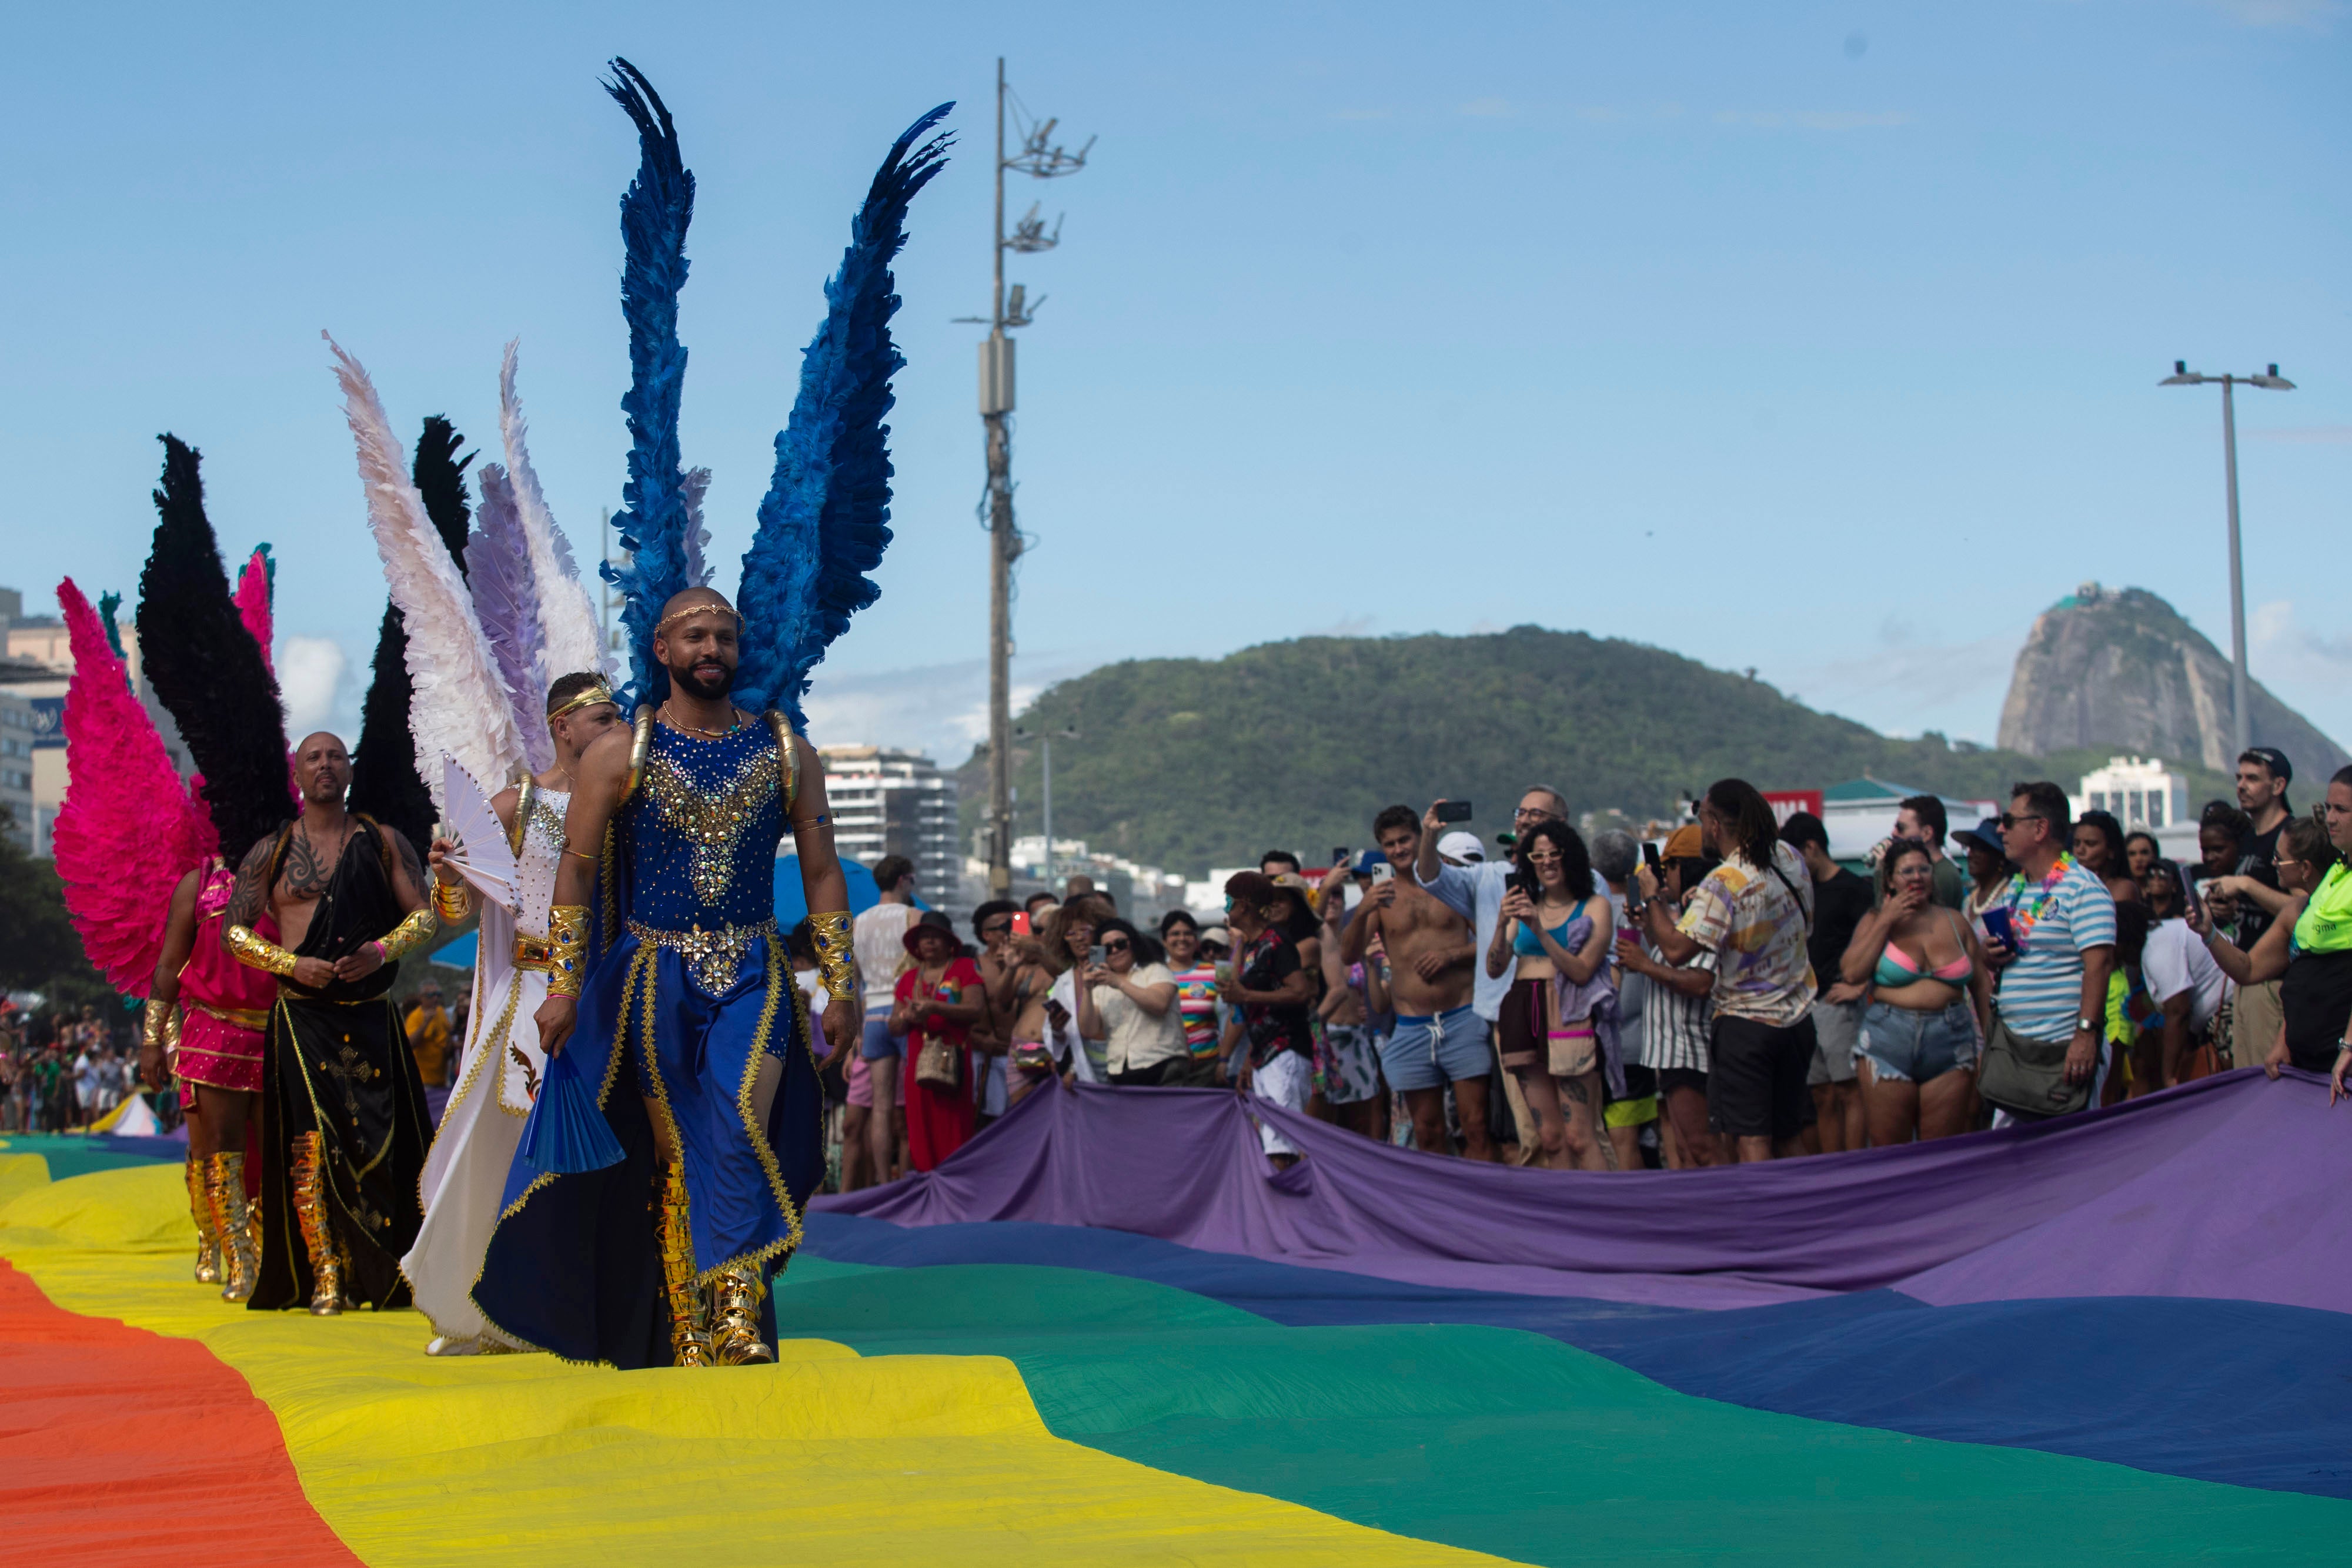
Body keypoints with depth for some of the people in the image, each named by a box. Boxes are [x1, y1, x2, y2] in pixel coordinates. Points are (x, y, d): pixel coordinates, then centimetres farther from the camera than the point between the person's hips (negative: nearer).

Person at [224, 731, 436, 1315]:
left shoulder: (384, 843, 10)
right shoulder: (272, 852, 8)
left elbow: (424, 916, 7)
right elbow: (234, 931, 7)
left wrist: (382, 950, -13)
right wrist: (293, 964, -9)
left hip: (372, 1015, 1)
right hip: (303, 1018, -1)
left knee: (382, 1141, -3)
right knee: (311, 1141, -11)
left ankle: (384, 1275, 5)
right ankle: (324, 1276, -9)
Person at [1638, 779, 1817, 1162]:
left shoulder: (1723, 884, -20)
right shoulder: (1790, 858, 2)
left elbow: (1676, 949, -23)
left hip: (1744, 1025, -7)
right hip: (1797, 1018, 7)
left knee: (1750, 1140, -5)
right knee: (1790, 1139, 14)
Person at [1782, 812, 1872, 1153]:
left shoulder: (1853, 888, -7)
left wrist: (1859, 987, -16)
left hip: (1838, 1004, -8)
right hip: (1807, 1004, 8)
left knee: (1848, 1092, -7)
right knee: (1822, 1097, 7)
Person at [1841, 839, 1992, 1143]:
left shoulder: (1955, 922, 12)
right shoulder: (1875, 921, 7)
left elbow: (1982, 983, 13)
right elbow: (1851, 974, -8)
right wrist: (1886, 922, -7)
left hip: (1950, 1044, 2)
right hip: (1888, 1045, -2)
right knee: (1888, 1152, -1)